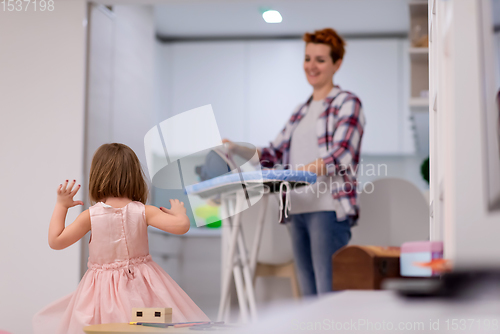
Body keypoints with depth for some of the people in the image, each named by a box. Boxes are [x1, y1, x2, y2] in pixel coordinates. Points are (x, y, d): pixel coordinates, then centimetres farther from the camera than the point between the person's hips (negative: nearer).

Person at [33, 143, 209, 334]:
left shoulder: (90, 216, -11)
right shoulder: (144, 212, -11)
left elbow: (55, 241, -2)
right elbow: (182, 225, -18)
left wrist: (61, 206, 8)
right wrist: (179, 212, 5)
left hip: (103, 288, 0)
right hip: (140, 286, 1)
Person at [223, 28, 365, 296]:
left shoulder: (347, 103, 0)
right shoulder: (301, 111, 23)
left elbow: (342, 154, -14)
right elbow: (274, 154, 21)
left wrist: (310, 169, -30)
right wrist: (234, 148, 7)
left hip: (329, 209, -7)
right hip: (297, 210, 7)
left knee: (329, 294, -12)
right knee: (309, 293, 7)